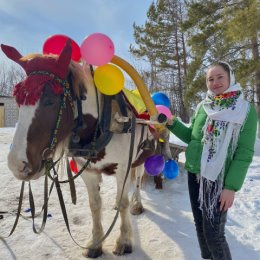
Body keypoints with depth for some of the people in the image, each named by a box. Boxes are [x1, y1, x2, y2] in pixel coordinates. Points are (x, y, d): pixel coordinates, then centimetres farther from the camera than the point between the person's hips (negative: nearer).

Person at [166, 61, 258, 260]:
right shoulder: (202, 107, 6)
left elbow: (245, 152, -10)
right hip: (194, 174, 5)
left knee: (214, 233, 0)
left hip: (219, 179, -5)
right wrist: (172, 123, -1)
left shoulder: (246, 110, -7)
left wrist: (231, 186, -15)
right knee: (200, 226, 18)